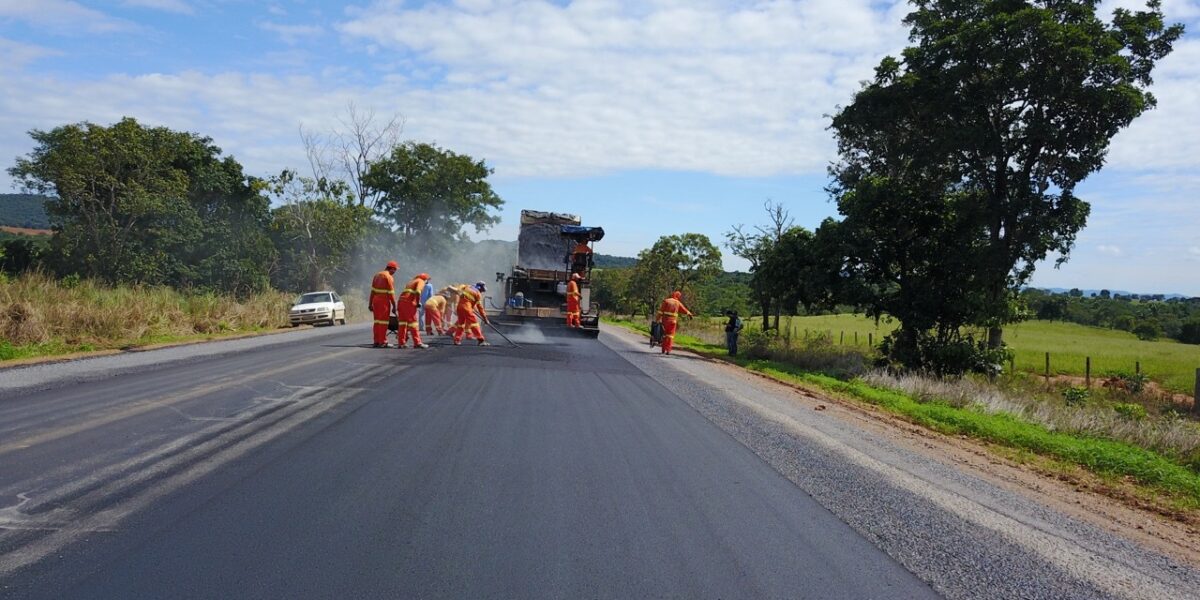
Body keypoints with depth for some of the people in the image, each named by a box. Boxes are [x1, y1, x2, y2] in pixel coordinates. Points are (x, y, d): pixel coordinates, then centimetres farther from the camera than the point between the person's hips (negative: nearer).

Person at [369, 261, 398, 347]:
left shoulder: (377, 275, 13)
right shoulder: (389, 277, -10)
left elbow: (372, 291, 12)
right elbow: (391, 294, -12)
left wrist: (370, 303, 14)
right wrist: (394, 306, -8)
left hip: (375, 300, 7)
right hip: (384, 301, -7)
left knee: (377, 321, 11)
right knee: (383, 322, -3)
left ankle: (376, 341, 12)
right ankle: (382, 342, -2)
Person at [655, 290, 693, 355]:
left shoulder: (666, 301, 1)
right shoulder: (678, 303, 5)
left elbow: (661, 310, -7)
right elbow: (685, 310, 19)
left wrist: (658, 319, -7)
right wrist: (689, 314, 37)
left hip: (665, 320, 0)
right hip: (673, 321, 0)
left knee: (664, 334, 12)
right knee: (670, 335, 5)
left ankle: (663, 349, 15)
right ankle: (668, 350, -4)